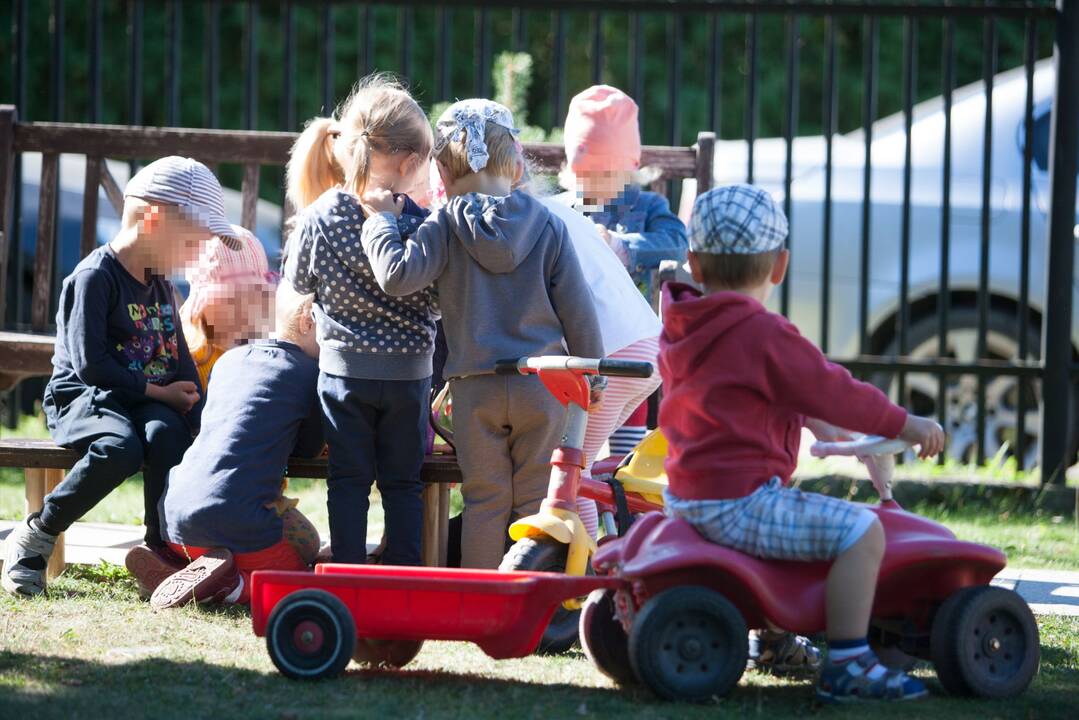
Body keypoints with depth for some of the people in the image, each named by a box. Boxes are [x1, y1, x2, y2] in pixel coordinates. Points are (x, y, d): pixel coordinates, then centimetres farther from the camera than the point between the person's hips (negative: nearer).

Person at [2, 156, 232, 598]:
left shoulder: (161, 287, 17)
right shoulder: (95, 277, -9)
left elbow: (181, 363, 17)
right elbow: (90, 363, -15)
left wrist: (198, 417, 0)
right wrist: (159, 392, -12)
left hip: (151, 403, 6)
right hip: (83, 397, -6)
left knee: (167, 432, -31)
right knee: (120, 447, -37)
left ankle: (161, 546, -26)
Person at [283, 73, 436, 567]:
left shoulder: (317, 219, -9)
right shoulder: (418, 224, -14)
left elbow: (297, 285, 4)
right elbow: (436, 300, -5)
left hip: (342, 367, 1)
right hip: (408, 372, -1)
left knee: (348, 479, 9)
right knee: (403, 482, 10)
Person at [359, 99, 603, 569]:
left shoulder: (445, 227, -6)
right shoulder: (548, 226, -1)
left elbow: (397, 275, -20)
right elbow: (577, 309, 0)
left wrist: (381, 219, -5)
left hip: (475, 389, -1)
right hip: (541, 386, 1)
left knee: (485, 500, 9)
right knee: (537, 500, 9)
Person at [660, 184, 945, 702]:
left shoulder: (679, 329, 13)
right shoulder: (762, 334, -16)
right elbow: (830, 391, -12)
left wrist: (813, 423, 35)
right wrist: (906, 425, 0)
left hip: (686, 497, 10)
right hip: (738, 502, -10)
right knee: (860, 531, -14)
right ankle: (845, 666, -16)